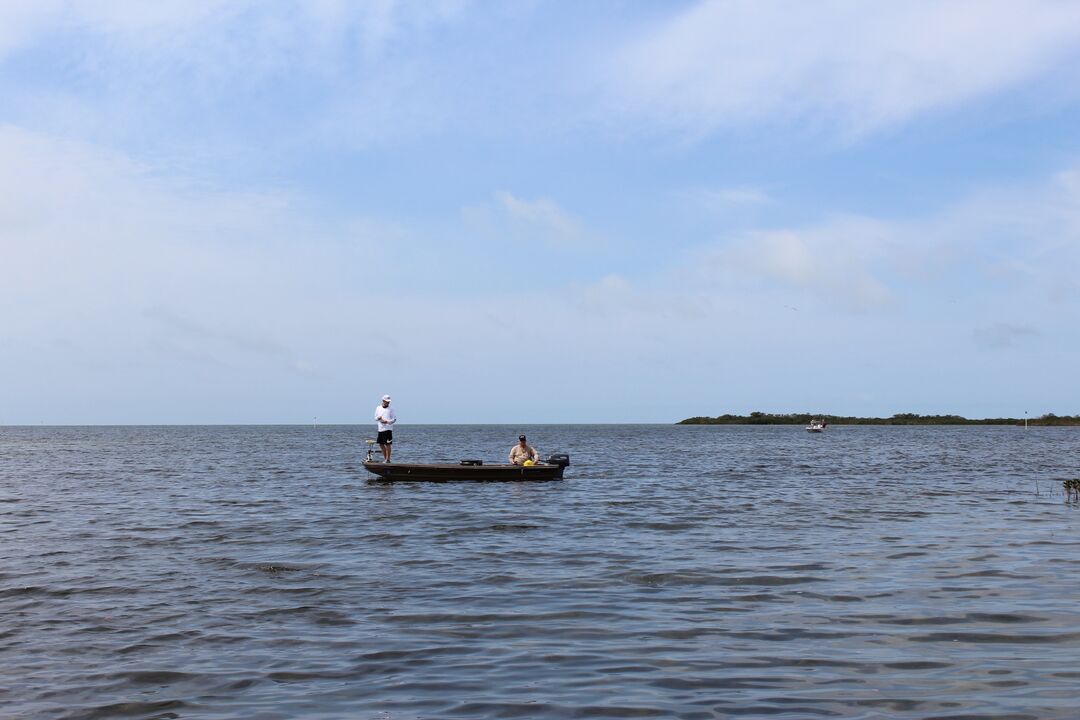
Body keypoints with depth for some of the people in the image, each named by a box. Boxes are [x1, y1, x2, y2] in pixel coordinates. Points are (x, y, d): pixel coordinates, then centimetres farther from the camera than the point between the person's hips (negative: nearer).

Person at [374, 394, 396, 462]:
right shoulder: (378, 408, 12)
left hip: (388, 429, -5)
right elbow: (375, 418, 17)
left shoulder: (391, 409, 0)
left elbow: (394, 419, -2)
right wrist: (378, 418, -7)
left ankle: (388, 459, -1)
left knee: (388, 444, -6)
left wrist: (387, 421, -17)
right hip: (380, 429, 5)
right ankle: (385, 458, 22)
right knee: (381, 444, 9)